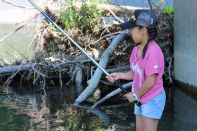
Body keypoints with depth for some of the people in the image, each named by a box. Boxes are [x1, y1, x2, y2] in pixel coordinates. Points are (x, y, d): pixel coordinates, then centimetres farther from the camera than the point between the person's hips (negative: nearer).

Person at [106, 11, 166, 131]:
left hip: (152, 99, -9)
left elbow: (150, 81, -23)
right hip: (141, 99, 9)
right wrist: (119, 75, -1)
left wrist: (135, 95, -13)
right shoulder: (136, 49, 4)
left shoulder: (153, 51, -23)